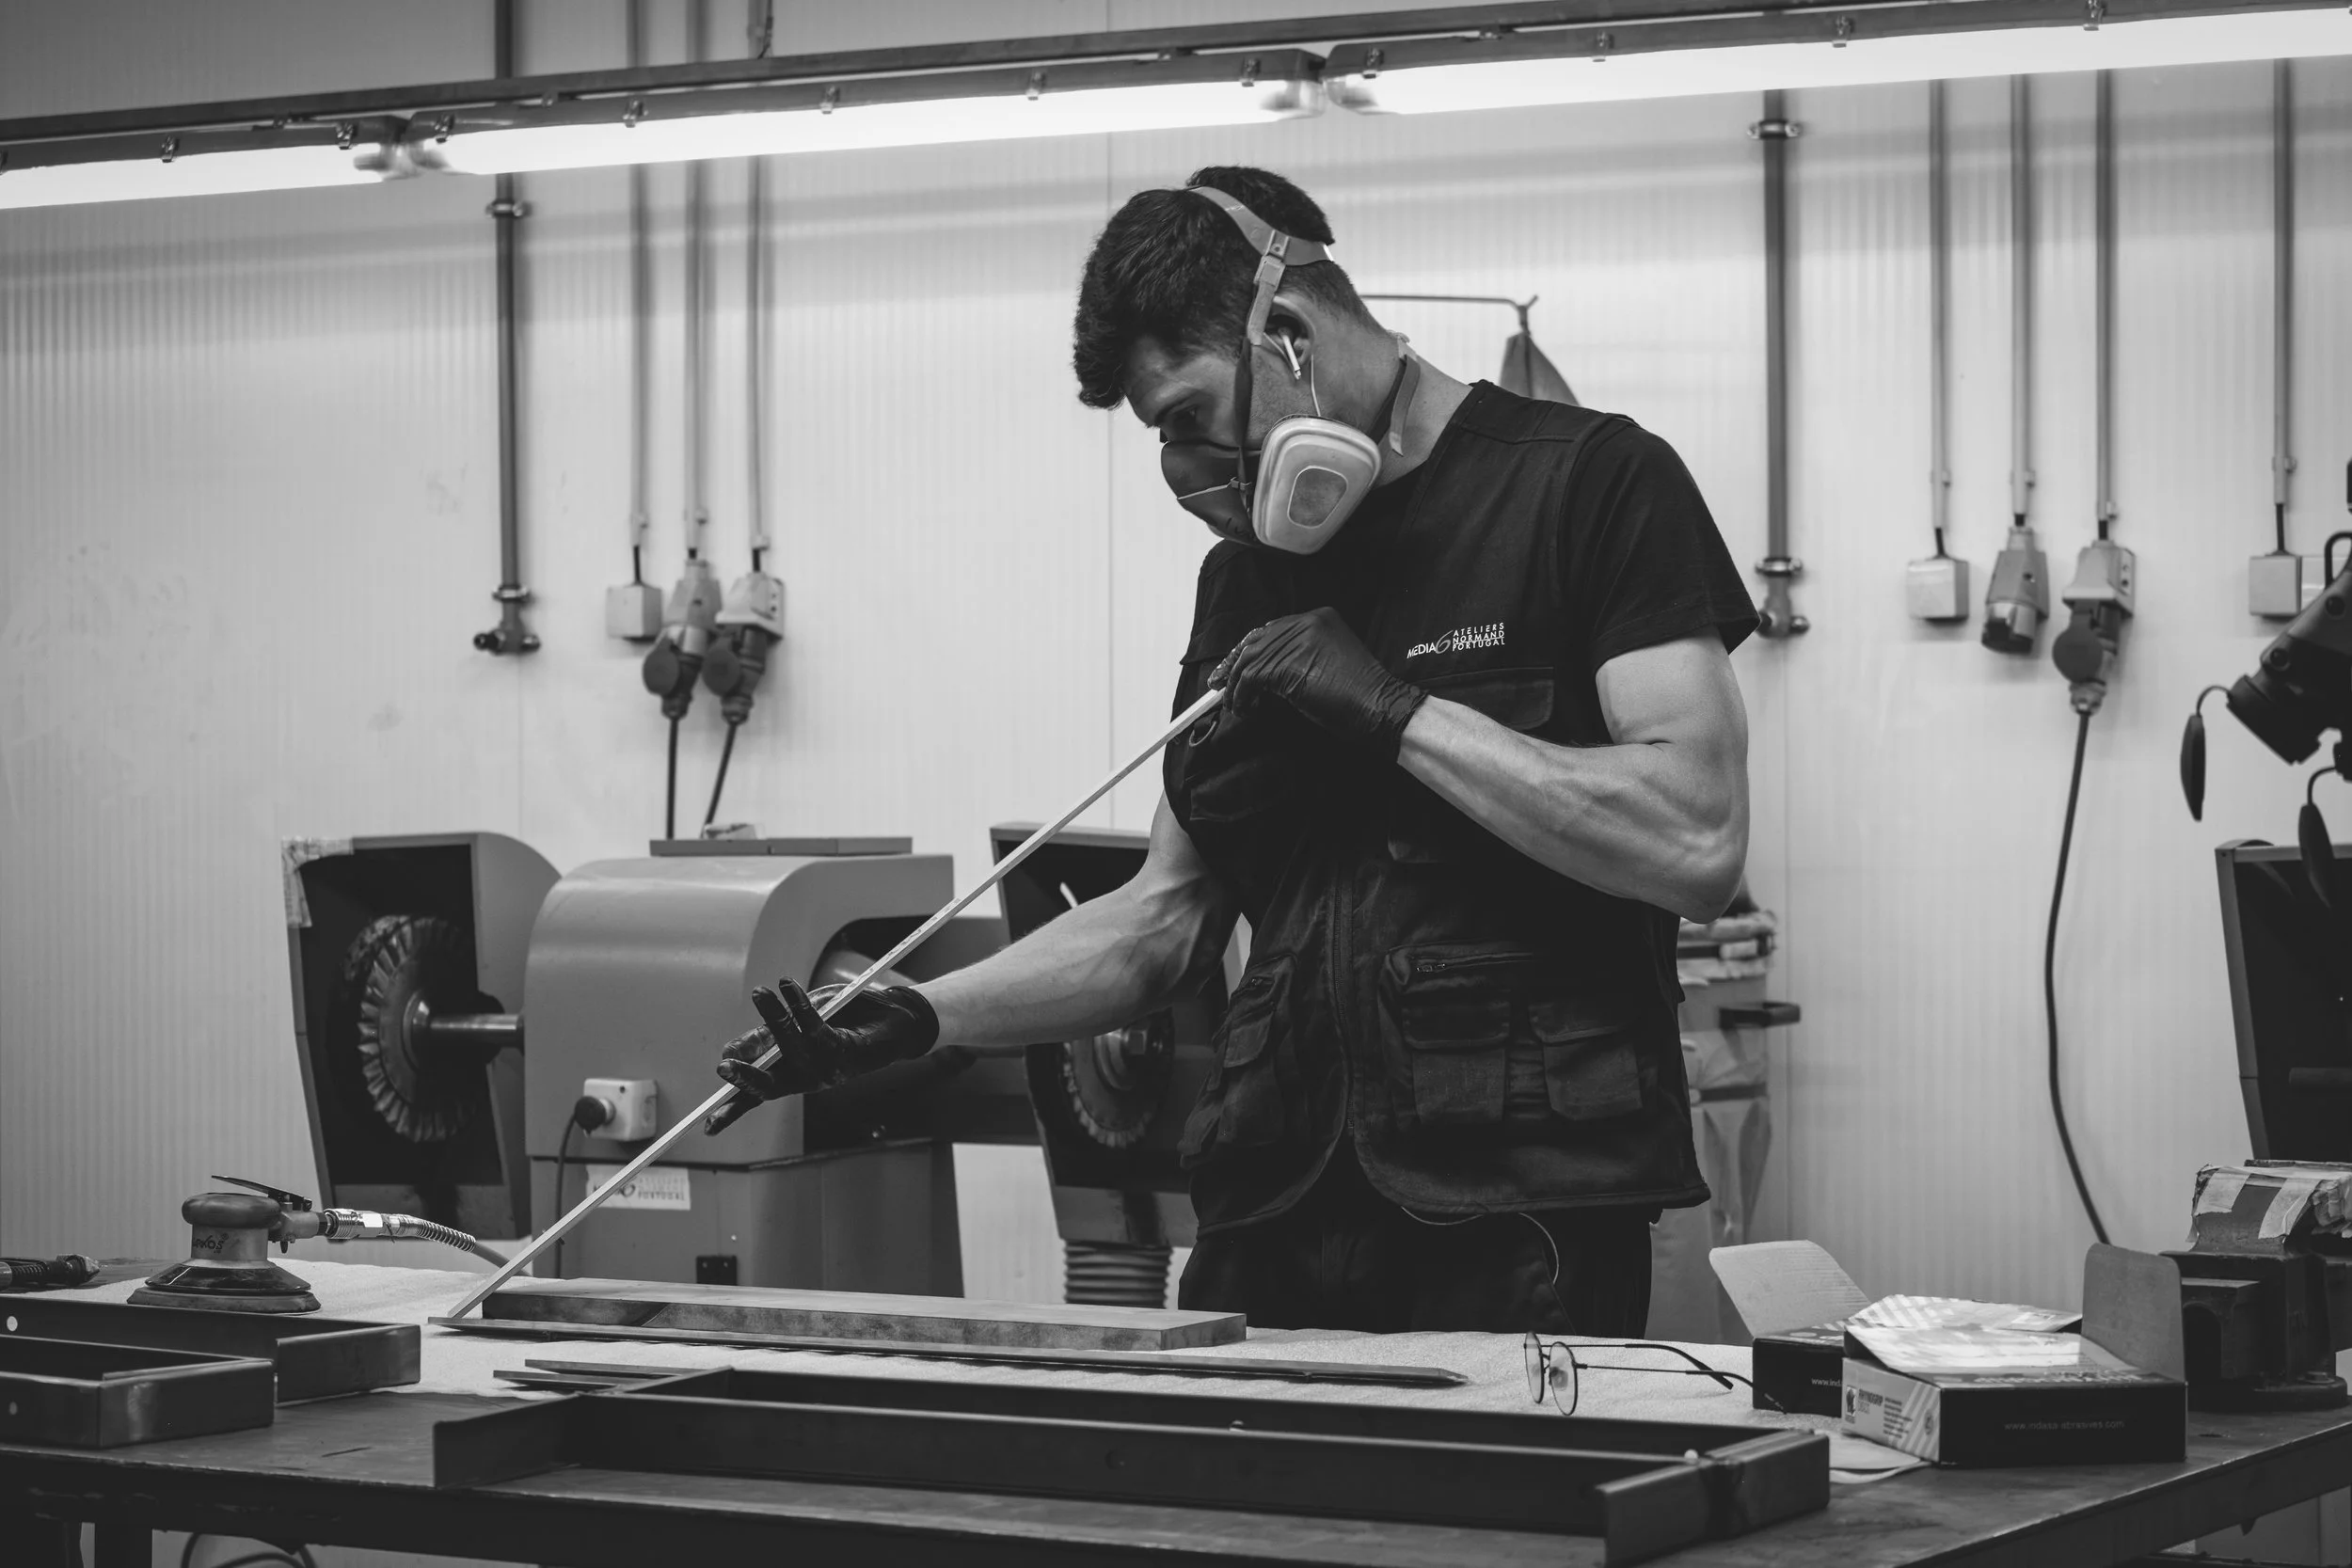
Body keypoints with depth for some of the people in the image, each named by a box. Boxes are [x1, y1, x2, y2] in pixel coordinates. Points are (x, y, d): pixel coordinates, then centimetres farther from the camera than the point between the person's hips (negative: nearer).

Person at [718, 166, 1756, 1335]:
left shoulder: (1589, 485, -4)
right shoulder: (1247, 579, 16)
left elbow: (1698, 845, -15)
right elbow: (1167, 919, 18)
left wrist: (1398, 711, -14)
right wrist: (919, 1021, 5)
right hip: (1275, 1220, 5)